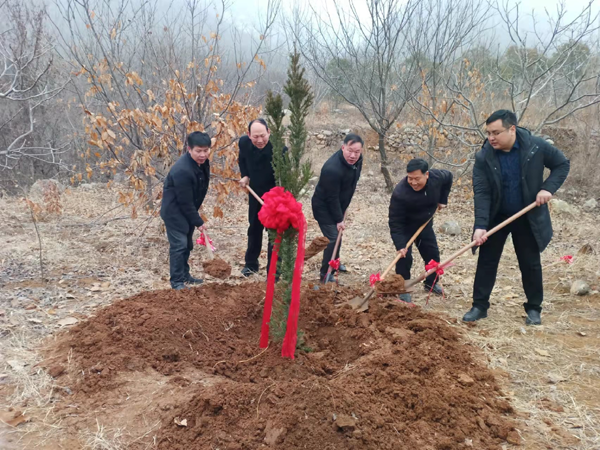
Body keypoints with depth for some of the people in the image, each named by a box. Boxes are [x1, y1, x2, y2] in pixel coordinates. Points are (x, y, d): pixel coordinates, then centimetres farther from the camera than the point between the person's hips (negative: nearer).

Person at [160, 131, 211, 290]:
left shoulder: (202, 162, -3)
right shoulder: (182, 170, -31)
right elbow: (185, 202, -25)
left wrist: (196, 218, 17)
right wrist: (198, 222, -17)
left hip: (187, 210, 9)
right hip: (174, 211, -9)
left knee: (187, 244, 16)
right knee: (179, 244, -8)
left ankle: (184, 275, 29)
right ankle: (177, 281, 1)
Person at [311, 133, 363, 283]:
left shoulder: (357, 160, -11)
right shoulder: (332, 169, -37)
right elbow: (331, 198, -27)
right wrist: (339, 219, -18)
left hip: (338, 205, 8)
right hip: (324, 208, -8)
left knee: (336, 237, 23)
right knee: (333, 238, -8)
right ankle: (326, 275, 7)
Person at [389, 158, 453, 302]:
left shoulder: (436, 177, -25)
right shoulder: (400, 193, -38)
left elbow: (449, 177, 3)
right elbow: (395, 223, -33)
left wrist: (442, 199, 0)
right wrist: (400, 244, -39)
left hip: (425, 224, 5)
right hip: (405, 227, -5)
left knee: (433, 254, 13)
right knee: (404, 256, -14)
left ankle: (431, 283, 35)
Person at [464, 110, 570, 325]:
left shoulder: (536, 146, -16)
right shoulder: (483, 157, -17)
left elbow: (562, 164, -1)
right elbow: (481, 193, -20)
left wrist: (548, 188, -18)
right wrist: (480, 225, -30)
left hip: (528, 217, 0)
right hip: (496, 217, 0)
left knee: (530, 263, 9)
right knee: (486, 261, 4)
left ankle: (534, 308, 25)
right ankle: (479, 306, 16)